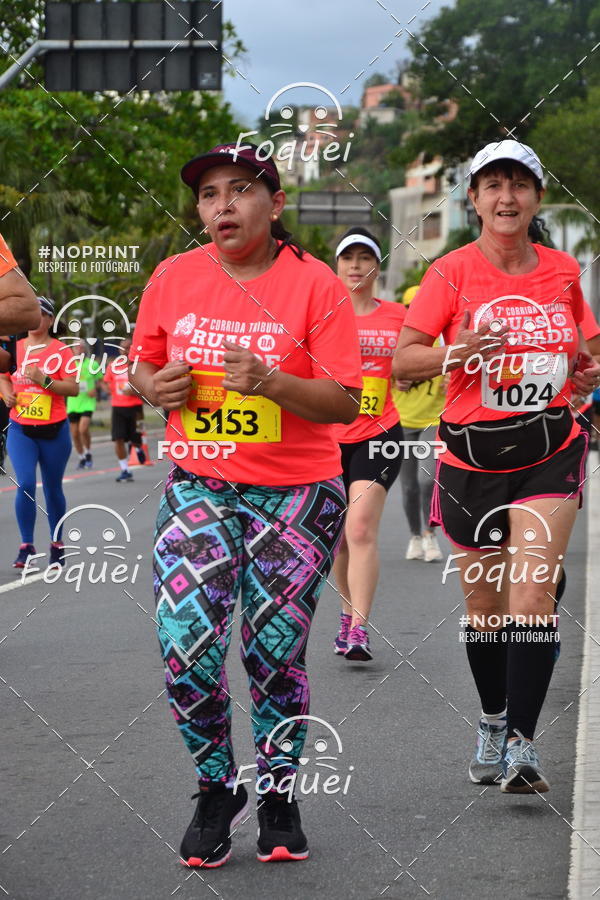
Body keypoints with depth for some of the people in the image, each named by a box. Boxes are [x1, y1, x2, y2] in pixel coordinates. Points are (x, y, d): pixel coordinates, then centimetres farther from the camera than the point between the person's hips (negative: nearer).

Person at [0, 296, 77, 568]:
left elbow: (73, 388, -11)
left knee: (52, 489, 8)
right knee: (26, 484, -14)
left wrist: (44, 380, -23)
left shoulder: (61, 350, -4)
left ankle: (56, 544, 24)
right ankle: (26, 546, -7)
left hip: (53, 431, -1)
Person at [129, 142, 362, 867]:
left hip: (296, 492, -2)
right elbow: (141, 366, 15)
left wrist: (270, 382, -25)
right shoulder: (174, 278, 2)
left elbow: (346, 404, -10)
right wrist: (155, 386, -8)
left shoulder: (314, 284, -7)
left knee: (276, 655, 3)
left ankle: (278, 796, 25)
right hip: (198, 486, 2)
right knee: (186, 646, -12)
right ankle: (215, 789, 11)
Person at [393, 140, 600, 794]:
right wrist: (456, 352, -23)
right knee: (484, 606, 9)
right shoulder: (452, 272, -3)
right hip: (472, 454, -1)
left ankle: (522, 743, -13)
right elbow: (402, 361, -5)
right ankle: (492, 723, 31)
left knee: (533, 597, -14)